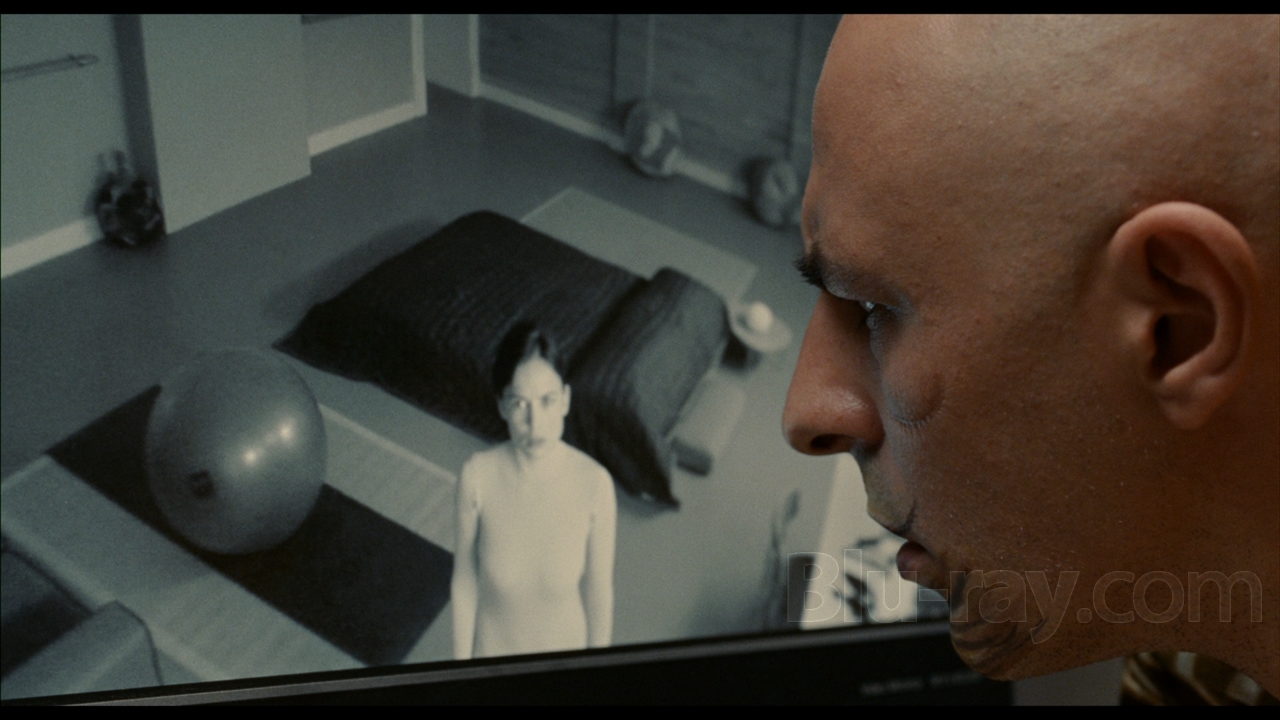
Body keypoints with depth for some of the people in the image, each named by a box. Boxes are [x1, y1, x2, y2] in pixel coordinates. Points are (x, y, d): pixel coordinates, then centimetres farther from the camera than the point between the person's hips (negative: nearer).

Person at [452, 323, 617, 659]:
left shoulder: (594, 482, -28)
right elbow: (465, 580, -12)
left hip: (563, 647, 0)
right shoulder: (478, 475, -26)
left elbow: (599, 590, -13)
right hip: (495, 648, 0)